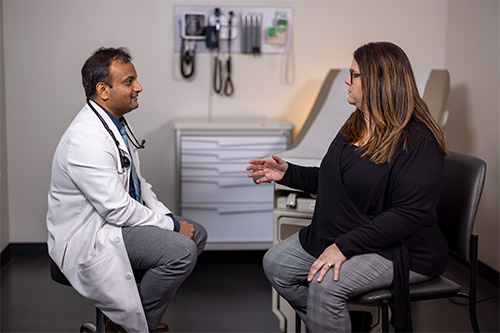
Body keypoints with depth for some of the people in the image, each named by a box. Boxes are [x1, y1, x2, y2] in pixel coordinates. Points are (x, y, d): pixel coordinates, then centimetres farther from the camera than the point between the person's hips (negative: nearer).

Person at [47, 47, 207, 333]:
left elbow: (137, 183, 15)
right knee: (182, 250, -23)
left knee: (196, 234, 9)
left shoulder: (116, 123, 7)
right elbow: (117, 209, -26)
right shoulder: (86, 138, -26)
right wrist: (171, 225, -16)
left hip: (120, 216, 11)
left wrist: (170, 217, 2)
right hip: (89, 239, -10)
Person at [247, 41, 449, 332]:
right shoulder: (356, 126, 9)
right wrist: (289, 173, 7)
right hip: (340, 236, 9)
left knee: (325, 283, -30)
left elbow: (409, 214, -26)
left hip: (399, 250, -9)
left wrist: (345, 246, -28)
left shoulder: (419, 142, -20)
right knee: (276, 263, 0)